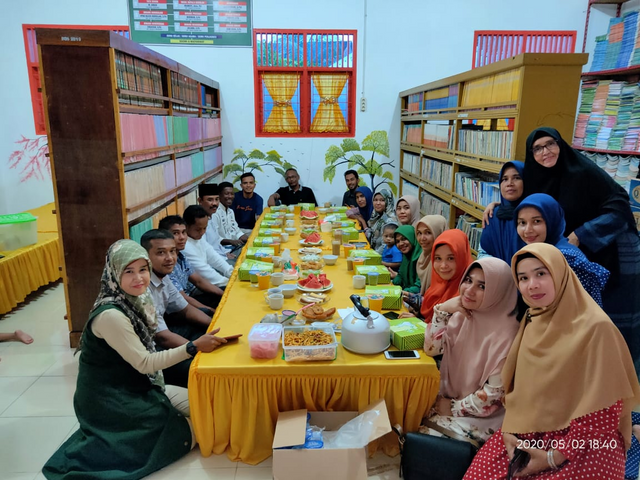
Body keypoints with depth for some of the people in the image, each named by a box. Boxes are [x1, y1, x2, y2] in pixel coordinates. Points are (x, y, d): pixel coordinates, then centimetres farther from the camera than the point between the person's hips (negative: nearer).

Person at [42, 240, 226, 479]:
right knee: (189, 433, -7)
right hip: (108, 400, -8)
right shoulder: (111, 315, -28)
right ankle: (104, 446, 2)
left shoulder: (135, 300, -2)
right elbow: (144, 363, -24)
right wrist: (194, 347, -30)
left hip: (133, 386, 8)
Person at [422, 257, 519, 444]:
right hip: (451, 397, 6)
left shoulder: (506, 331, -24)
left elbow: (494, 393, -20)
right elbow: (431, 349, -7)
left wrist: (455, 407, -13)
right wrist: (442, 310, -18)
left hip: (483, 416, -6)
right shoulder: (462, 315, -4)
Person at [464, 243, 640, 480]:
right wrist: (509, 431, -5)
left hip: (584, 447, -5)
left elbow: (604, 411, -16)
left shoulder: (596, 328, -15)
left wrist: (553, 457, -17)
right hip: (528, 436, 5)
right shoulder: (531, 323, 5)